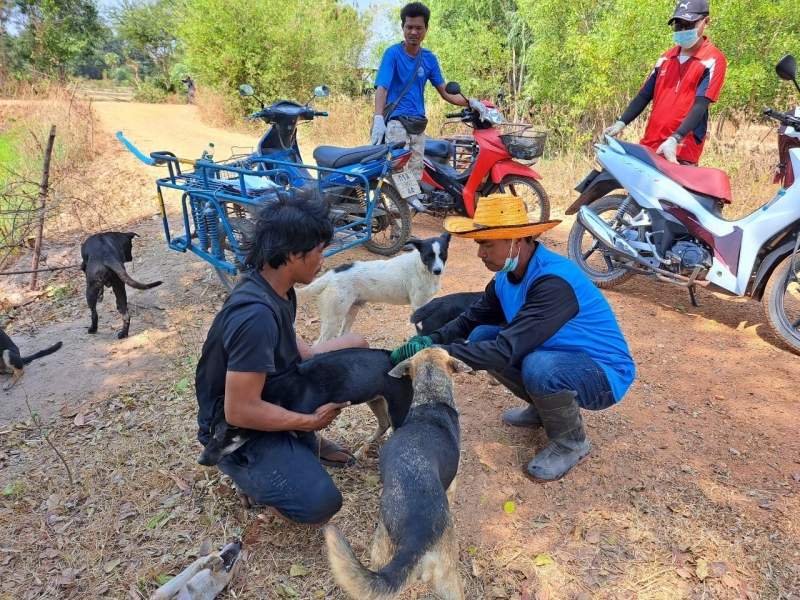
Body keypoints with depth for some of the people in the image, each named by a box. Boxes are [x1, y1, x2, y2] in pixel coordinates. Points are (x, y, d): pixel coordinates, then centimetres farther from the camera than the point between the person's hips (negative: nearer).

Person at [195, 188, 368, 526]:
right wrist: (311, 420, -19)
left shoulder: (276, 286, -6)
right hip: (238, 430, -8)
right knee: (319, 505, -25)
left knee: (355, 347, 4)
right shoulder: (256, 315, -35)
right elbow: (240, 412, -32)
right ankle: (250, 472, 4)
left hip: (272, 390, 9)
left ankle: (305, 441, 16)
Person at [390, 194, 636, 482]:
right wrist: (431, 340, -17)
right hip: (557, 355, 8)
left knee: (539, 367, -37)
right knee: (482, 338, -4)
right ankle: (544, 408, 16)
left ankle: (571, 443, -5)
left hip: (605, 373, -8)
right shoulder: (508, 274, -5)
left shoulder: (554, 282, -32)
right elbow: (472, 318, 2)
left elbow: (506, 350, -36)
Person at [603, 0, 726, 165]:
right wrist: (621, 123, 2)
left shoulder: (713, 60, -2)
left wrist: (674, 140, -26)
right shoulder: (666, 58, 18)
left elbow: (700, 105, -13)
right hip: (649, 144, 6)